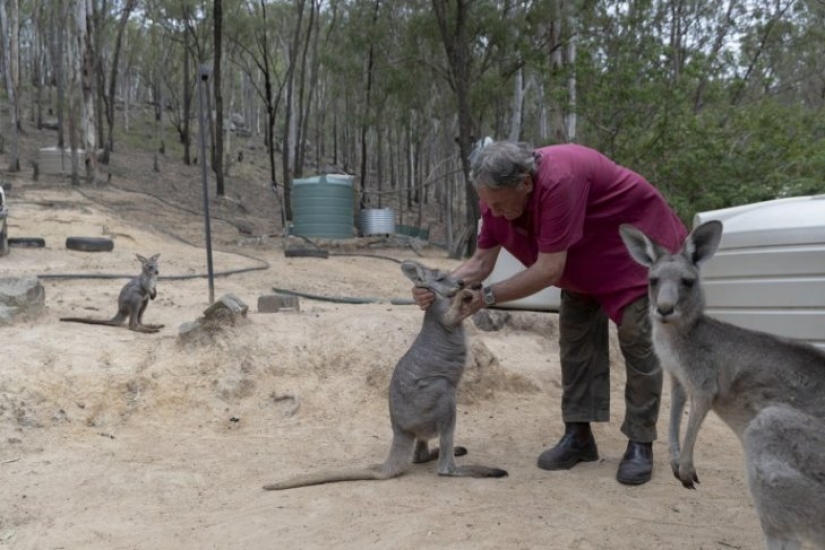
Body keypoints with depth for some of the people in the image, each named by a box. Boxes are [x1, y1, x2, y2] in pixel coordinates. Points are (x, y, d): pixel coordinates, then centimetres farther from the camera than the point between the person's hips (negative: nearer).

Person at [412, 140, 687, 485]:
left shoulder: (559, 181, -42)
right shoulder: (498, 192, -18)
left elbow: (548, 269, -40)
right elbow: (481, 262, -15)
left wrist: (488, 297, -37)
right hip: (585, 258, 7)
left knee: (636, 337, -10)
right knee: (575, 334, 1)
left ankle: (640, 445, -1)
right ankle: (578, 435, 7)